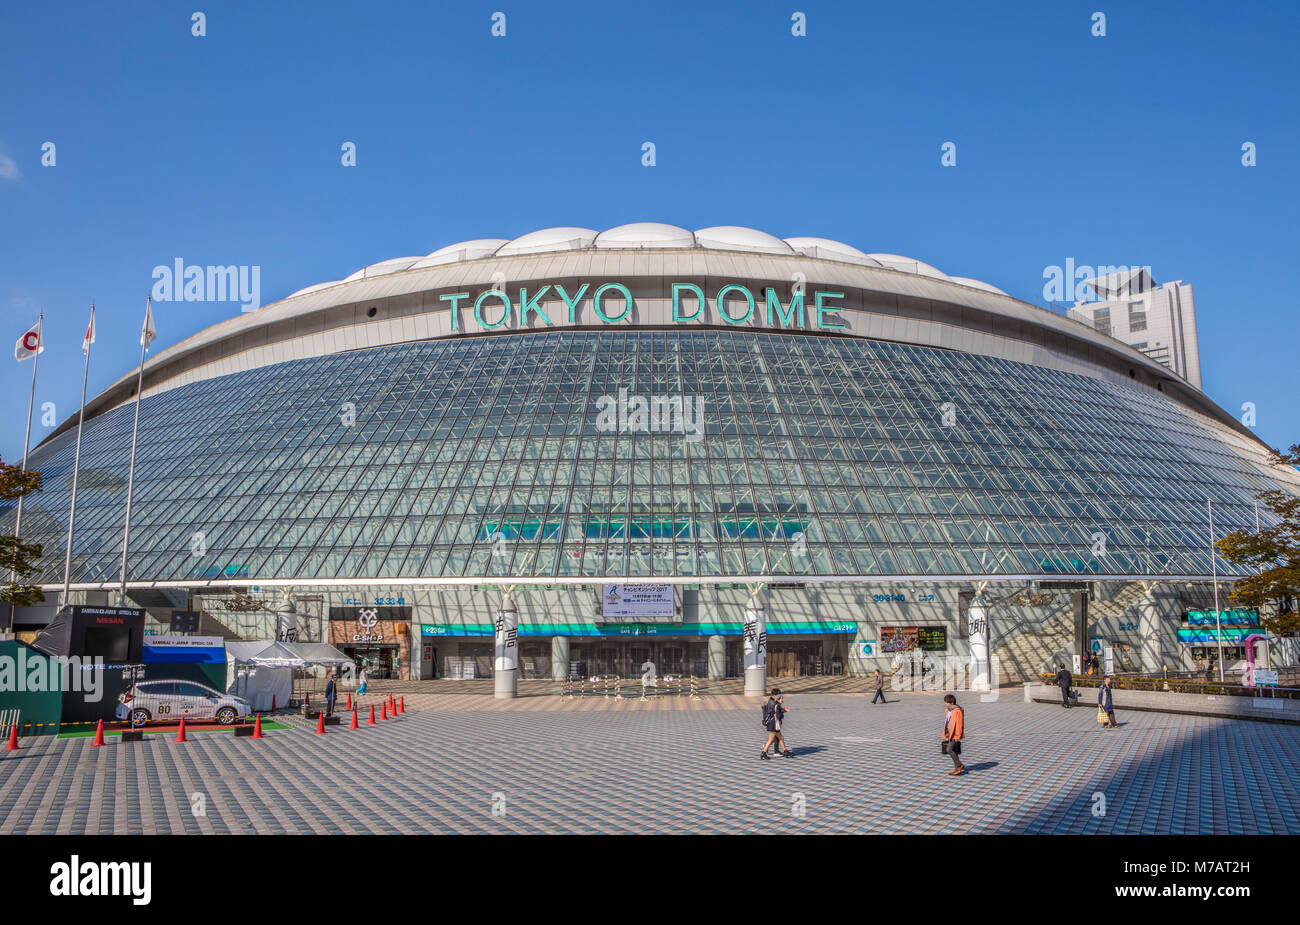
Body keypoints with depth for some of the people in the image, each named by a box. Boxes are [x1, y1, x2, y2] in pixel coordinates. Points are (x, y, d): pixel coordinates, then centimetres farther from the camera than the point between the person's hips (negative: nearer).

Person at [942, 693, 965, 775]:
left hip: (955, 735, -9)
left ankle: (959, 765, -4)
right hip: (950, 734, 9)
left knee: (949, 749, -16)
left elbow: (959, 724, -17)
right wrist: (946, 734, 20)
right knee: (954, 752, 12)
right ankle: (957, 769, 20)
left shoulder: (957, 711, -17)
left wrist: (957, 736, -18)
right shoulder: (947, 710, 10)